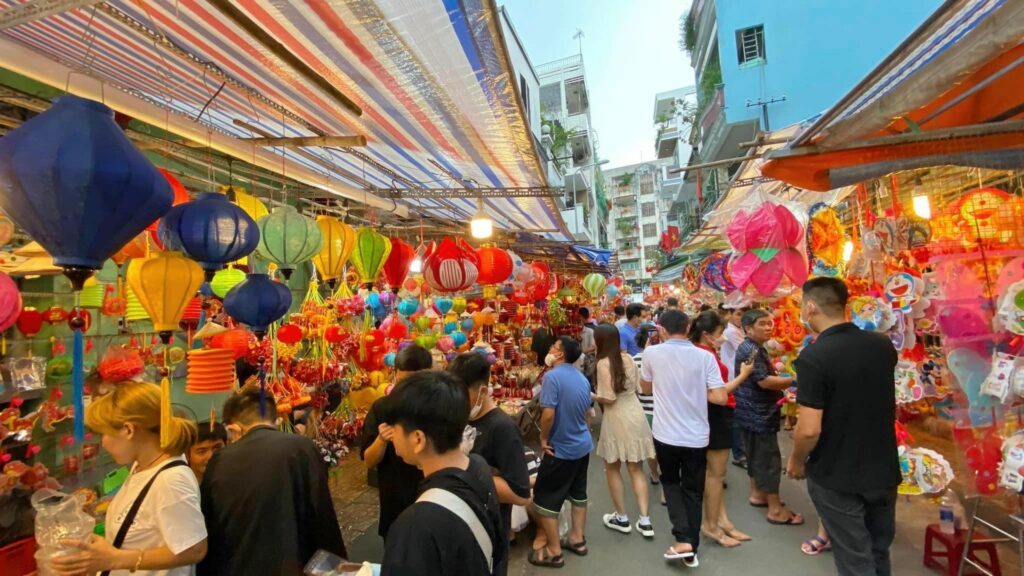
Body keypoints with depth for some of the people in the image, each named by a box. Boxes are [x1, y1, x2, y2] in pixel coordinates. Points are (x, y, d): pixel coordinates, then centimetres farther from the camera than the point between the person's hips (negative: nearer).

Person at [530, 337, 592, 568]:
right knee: (578, 492, 21)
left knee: (544, 497, 5)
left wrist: (543, 439, -12)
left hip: (561, 449, -8)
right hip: (583, 446, 8)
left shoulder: (552, 376, -21)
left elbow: (548, 414, -27)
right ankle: (577, 539, 34)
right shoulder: (582, 378, 4)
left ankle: (553, 552, 14)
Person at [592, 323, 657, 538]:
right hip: (636, 415, 6)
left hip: (617, 419, -6)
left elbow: (608, 399, -19)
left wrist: (590, 395, -3)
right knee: (636, 469, 15)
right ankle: (645, 521, 17)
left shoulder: (604, 363, -17)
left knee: (612, 469, 14)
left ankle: (621, 518, 24)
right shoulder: (628, 358, 2)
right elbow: (636, 386, 12)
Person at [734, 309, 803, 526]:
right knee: (769, 459, -3)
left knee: (756, 455, 20)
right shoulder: (750, 350, -21)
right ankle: (776, 510, 5)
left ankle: (757, 495, 33)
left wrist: (782, 389, 11)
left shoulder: (756, 348, 13)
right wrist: (794, 380, -17)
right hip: (758, 414, -11)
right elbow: (764, 381, -27)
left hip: (756, 412, 11)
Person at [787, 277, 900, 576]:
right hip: (884, 470, 6)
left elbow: (810, 429, -25)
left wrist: (797, 461, -8)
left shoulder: (813, 356, -24)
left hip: (837, 477, -6)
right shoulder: (883, 345, -4)